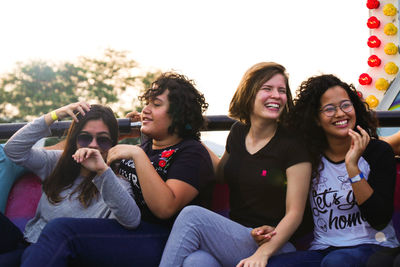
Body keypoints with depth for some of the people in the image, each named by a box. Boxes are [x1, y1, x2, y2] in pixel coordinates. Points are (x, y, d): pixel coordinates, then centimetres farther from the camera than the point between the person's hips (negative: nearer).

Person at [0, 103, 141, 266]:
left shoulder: (115, 184, -4)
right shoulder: (59, 163, 11)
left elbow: (132, 221, -25)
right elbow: (13, 149, 4)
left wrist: (103, 170, -33)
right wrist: (54, 116, -2)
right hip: (28, 242, 5)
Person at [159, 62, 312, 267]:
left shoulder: (293, 147, -8)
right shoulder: (238, 132, 10)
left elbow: (294, 213, -10)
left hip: (274, 247, -4)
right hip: (233, 236, 4)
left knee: (192, 216, -24)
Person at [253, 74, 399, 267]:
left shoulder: (378, 151, -1)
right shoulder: (309, 157, 6)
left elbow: (380, 220, -11)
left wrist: (353, 167, -18)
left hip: (373, 246, -2)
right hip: (323, 249, 2)